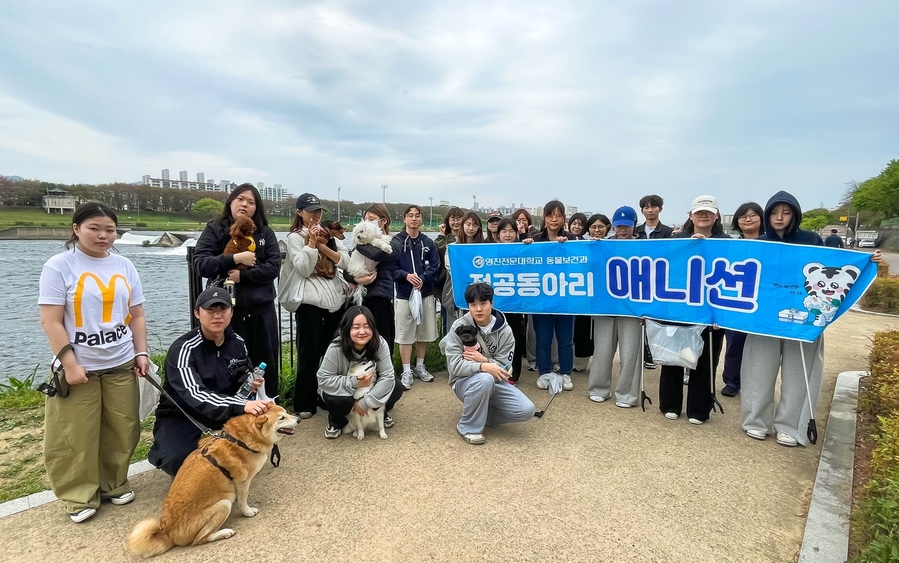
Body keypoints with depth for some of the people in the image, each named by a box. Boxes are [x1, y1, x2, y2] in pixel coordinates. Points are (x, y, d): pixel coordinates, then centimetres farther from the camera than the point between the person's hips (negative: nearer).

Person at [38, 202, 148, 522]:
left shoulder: (124, 266, 7)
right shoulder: (59, 265, -5)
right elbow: (51, 321, -9)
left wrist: (141, 353, 4)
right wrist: (70, 364, -14)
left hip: (121, 365, 4)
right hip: (78, 367, -3)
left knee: (122, 431, 10)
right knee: (75, 437, 3)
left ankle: (115, 484, 28)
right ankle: (80, 496, 20)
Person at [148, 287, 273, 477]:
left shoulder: (237, 342, -5)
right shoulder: (183, 349, -23)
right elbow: (195, 395, -37)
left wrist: (250, 383, -15)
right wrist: (242, 405, -51)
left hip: (222, 414, 5)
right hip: (182, 417, -4)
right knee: (176, 459, -33)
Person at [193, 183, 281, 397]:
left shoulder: (265, 232, 6)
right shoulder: (214, 229, 1)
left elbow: (274, 267, -4)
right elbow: (200, 264, -10)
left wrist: (243, 275, -14)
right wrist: (235, 259, -17)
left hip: (262, 309, 2)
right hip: (227, 309, -2)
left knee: (266, 364, 10)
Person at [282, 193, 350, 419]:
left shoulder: (328, 234, 14)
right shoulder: (295, 237, -1)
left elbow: (345, 261, 2)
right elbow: (303, 269, -13)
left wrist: (323, 246, -9)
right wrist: (311, 242, -15)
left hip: (336, 299, 5)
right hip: (310, 301, -5)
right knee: (310, 353, 1)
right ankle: (305, 403, 12)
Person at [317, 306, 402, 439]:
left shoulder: (380, 344, -24)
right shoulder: (336, 348, -28)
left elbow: (387, 377, -25)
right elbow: (324, 379, -24)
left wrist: (365, 402, -30)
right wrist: (354, 382, -34)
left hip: (371, 390, 2)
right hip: (343, 393, -2)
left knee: (397, 389, -22)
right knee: (334, 401, -35)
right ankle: (336, 422, 2)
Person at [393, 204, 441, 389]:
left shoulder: (428, 242, 3)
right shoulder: (396, 242, -4)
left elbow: (435, 266, -1)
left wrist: (423, 278, -16)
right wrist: (406, 275, -22)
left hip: (426, 293, 3)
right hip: (404, 294, -3)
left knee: (424, 332, 13)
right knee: (405, 334, 1)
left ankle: (420, 366, 29)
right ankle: (406, 371, 13)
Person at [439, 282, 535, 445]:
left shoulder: (505, 331, -9)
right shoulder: (459, 326, -14)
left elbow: (503, 368, -9)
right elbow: (454, 365, -21)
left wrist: (484, 360, -28)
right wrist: (484, 367, -34)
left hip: (495, 382, 3)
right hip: (465, 381, -3)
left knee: (526, 410, -16)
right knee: (485, 379, -38)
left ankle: (480, 413, 7)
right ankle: (468, 427, -14)